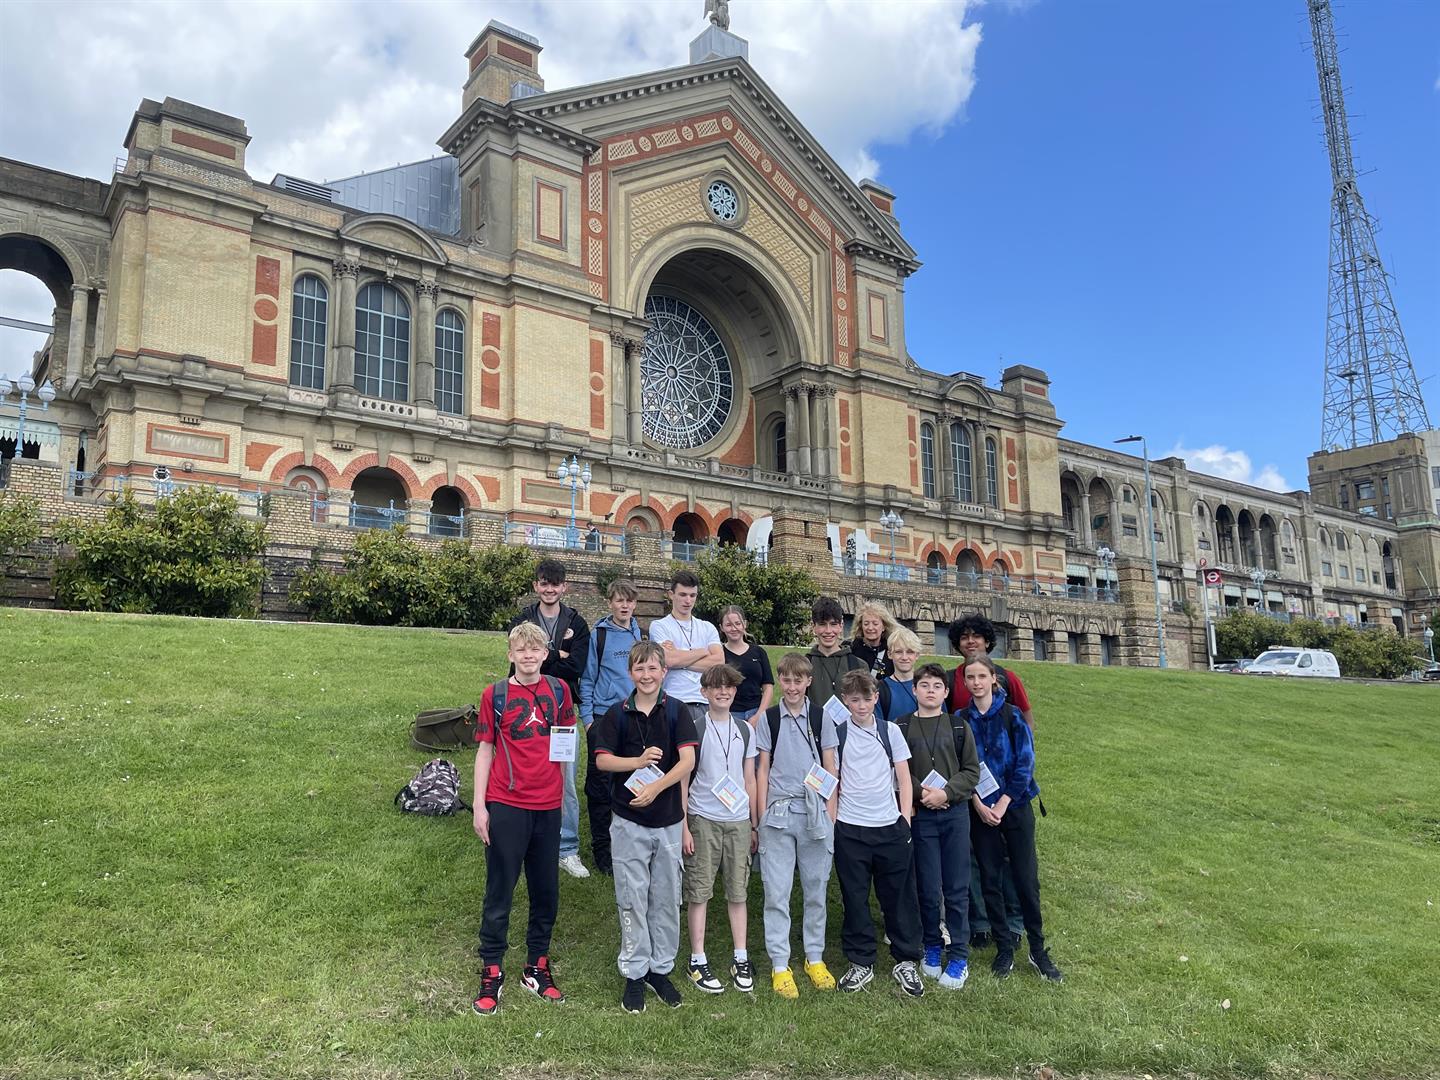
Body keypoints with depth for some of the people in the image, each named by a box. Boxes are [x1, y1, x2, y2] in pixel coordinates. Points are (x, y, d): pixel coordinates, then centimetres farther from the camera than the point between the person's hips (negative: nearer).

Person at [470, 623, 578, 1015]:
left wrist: (568, 742, -4)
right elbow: (485, 749, -1)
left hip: (548, 805, 3)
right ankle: (491, 972, 18)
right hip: (506, 805, -3)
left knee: (546, 890, 12)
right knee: (500, 891, 5)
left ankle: (537, 967, 27)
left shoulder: (558, 690, 3)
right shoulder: (495, 695, -4)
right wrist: (479, 805, -4)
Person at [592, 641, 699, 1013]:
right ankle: (634, 973, 18)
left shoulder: (676, 712, -2)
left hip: (668, 820, 1)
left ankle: (661, 968, 26)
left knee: (666, 898, 10)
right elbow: (601, 760, -4)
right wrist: (638, 762, -18)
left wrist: (656, 787, -23)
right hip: (629, 820, 0)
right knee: (632, 898, 5)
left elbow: (688, 760, -12)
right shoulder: (618, 714, -1)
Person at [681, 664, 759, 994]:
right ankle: (698, 961, 13)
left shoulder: (745, 730, 9)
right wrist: (684, 826, -6)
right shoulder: (694, 729, -3)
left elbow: (749, 779, 14)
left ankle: (740, 959, 18)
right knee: (699, 892, 3)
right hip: (703, 819, -3)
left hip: (738, 820, 3)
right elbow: (683, 779, -2)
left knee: (738, 891, 8)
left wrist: (754, 824, 12)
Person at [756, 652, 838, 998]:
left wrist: (831, 815, 0)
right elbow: (762, 770, 5)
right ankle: (779, 965, 11)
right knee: (776, 891, 1)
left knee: (816, 888, 9)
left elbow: (830, 769, 5)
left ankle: (815, 957, 24)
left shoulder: (822, 718, 3)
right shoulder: (768, 719, 3)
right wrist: (761, 816, 0)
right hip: (777, 814, 0)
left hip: (814, 814, 1)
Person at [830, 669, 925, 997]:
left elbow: (904, 777, 7)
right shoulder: (837, 734, 1)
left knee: (899, 896, 6)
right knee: (854, 898, 7)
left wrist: (905, 818, 0)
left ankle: (906, 962, 19)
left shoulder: (890, 731, 4)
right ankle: (861, 963, 20)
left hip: (890, 826, 1)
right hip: (849, 828, -1)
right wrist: (831, 821, -1)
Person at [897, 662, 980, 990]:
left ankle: (959, 957, 14)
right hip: (919, 815, -1)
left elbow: (971, 770, 2)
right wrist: (920, 792, -15)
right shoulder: (901, 727, 1)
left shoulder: (959, 727, 5)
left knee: (957, 889, 4)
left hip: (955, 813, 1)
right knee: (928, 888, 5)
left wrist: (946, 793, -12)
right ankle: (931, 947, 24)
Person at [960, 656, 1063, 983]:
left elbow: (1025, 763, -6)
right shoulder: (962, 720, 2)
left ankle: (1037, 949, 11)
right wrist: (979, 804, -10)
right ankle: (1004, 947, 17)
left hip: (1015, 805, -2)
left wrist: (1003, 804, -11)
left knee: (1026, 878, -2)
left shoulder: (1012, 716, -4)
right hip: (980, 809, 2)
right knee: (989, 878, 4)